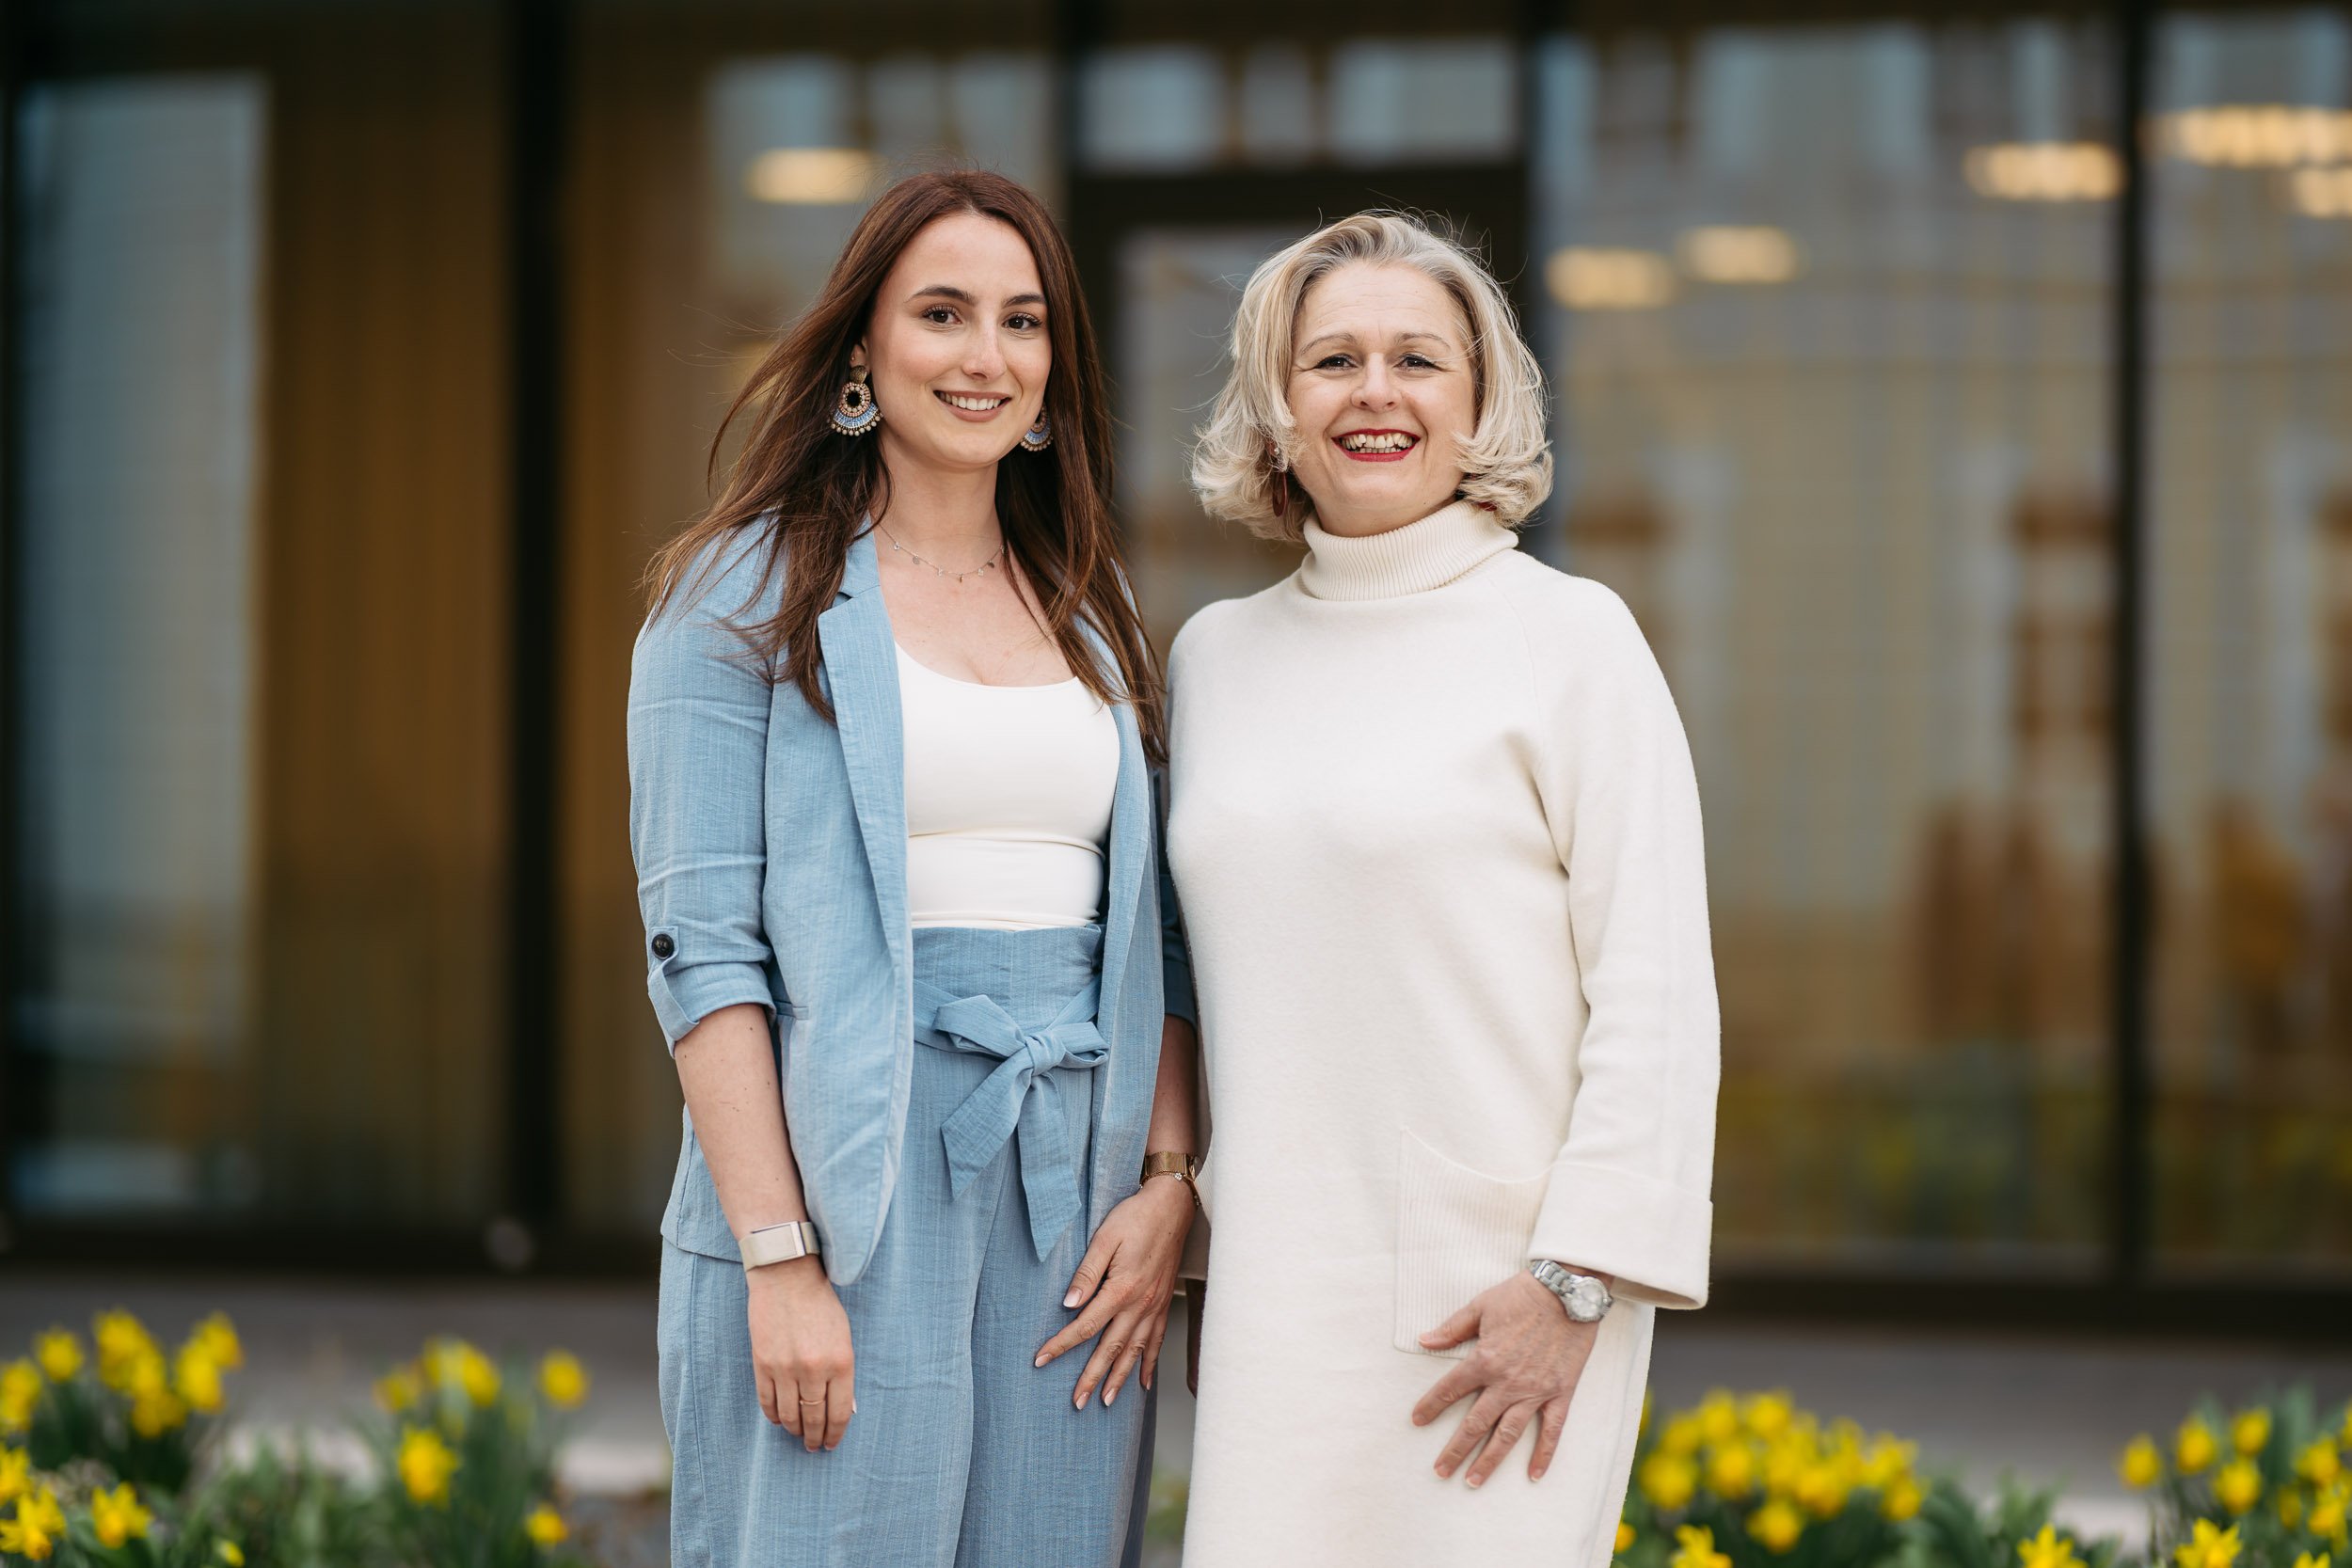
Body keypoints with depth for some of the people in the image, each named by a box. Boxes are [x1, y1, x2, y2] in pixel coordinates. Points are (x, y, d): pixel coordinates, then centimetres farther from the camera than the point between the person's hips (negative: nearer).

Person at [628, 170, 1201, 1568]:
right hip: (846, 1184, -4)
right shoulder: (746, 599, 0)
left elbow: (1157, 937, 15)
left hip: (1076, 1205, 5)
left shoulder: (1094, 613, 15)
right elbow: (701, 945, -8)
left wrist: (1170, 1186, 0)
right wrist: (779, 1261, -16)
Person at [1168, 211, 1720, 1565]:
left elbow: (1656, 986, -7)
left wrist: (1579, 1279, -13)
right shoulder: (1215, 656, 13)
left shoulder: (1570, 638, -2)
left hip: (1496, 1284, -4)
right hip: (1282, 1288, 4)